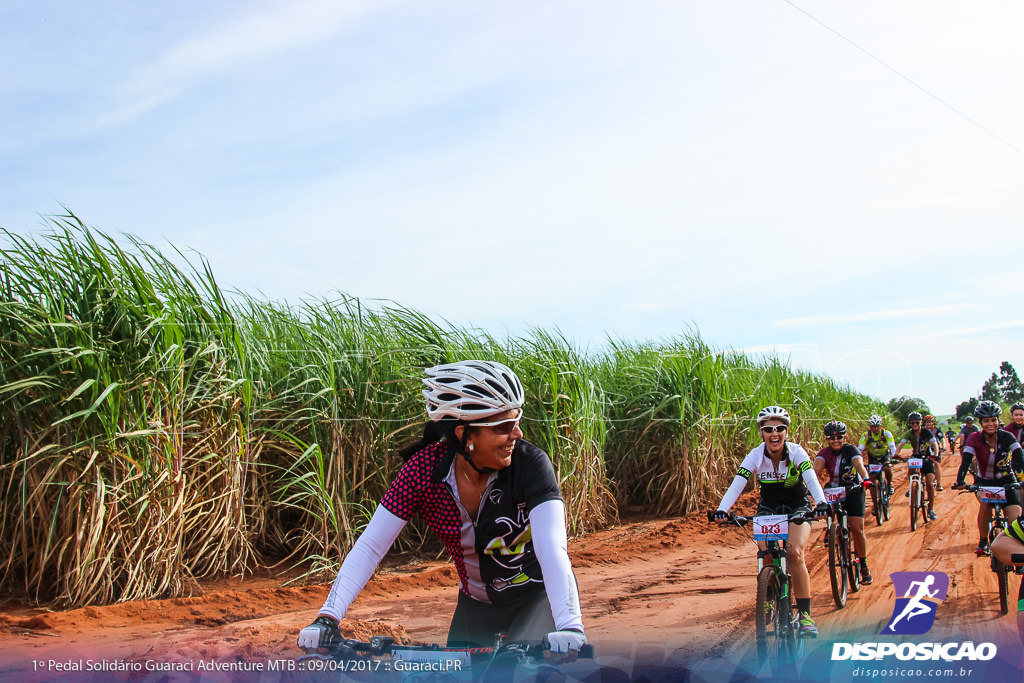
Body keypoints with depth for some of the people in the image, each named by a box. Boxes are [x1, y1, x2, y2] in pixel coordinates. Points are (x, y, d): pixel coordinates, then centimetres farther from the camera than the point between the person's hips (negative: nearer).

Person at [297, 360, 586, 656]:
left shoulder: (529, 463, -27)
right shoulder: (424, 469, -21)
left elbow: (551, 548, -38)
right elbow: (369, 546, -22)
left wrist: (569, 628, -53)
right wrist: (327, 618, -34)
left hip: (537, 596, -3)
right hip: (478, 604, 3)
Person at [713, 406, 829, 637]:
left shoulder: (796, 452, -20)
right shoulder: (755, 456, -17)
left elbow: (812, 480, -33)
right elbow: (736, 485, -26)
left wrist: (822, 503, -53)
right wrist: (722, 509, -43)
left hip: (797, 506, -2)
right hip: (769, 506, 2)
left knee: (795, 553, -24)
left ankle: (805, 615, -15)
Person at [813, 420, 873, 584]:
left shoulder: (851, 450, -17)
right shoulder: (824, 453, -13)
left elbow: (859, 465, -35)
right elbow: (816, 469, -30)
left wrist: (865, 479, -55)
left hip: (854, 491, -2)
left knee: (857, 529, -8)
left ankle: (864, 565, 6)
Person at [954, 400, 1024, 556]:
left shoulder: (1006, 437, -15)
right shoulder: (975, 438, -15)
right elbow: (966, 460, -26)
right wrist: (960, 480, -42)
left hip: (1007, 482, 0)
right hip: (984, 482, 0)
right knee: (985, 503, -31)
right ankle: (983, 541, -12)